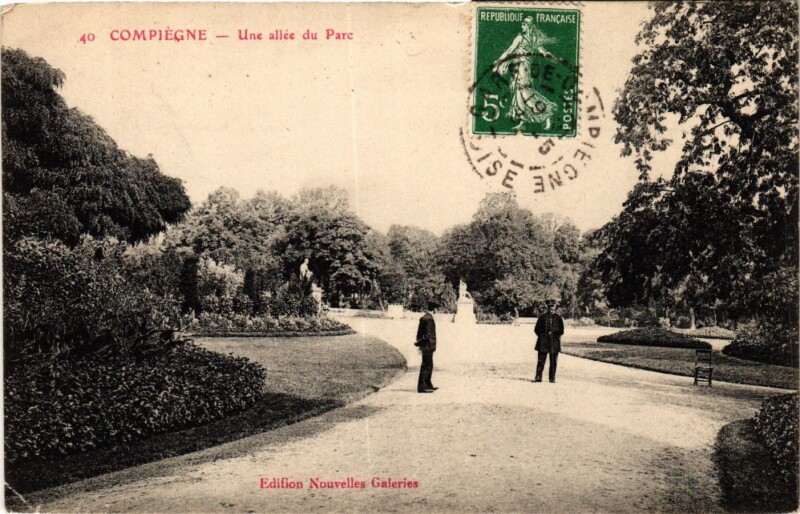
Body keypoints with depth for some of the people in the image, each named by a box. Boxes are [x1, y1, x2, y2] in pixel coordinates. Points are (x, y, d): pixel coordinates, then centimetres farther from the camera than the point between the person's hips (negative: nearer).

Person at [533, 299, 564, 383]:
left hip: (554, 343, 1)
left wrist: (553, 334, -5)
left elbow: (561, 331, 8)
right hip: (543, 342, -1)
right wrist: (542, 336, -2)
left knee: (553, 362, 3)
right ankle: (538, 377, 3)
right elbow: (537, 329, 8)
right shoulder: (542, 317, 6)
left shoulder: (558, 318, 8)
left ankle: (552, 378, 10)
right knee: (541, 360, -2)